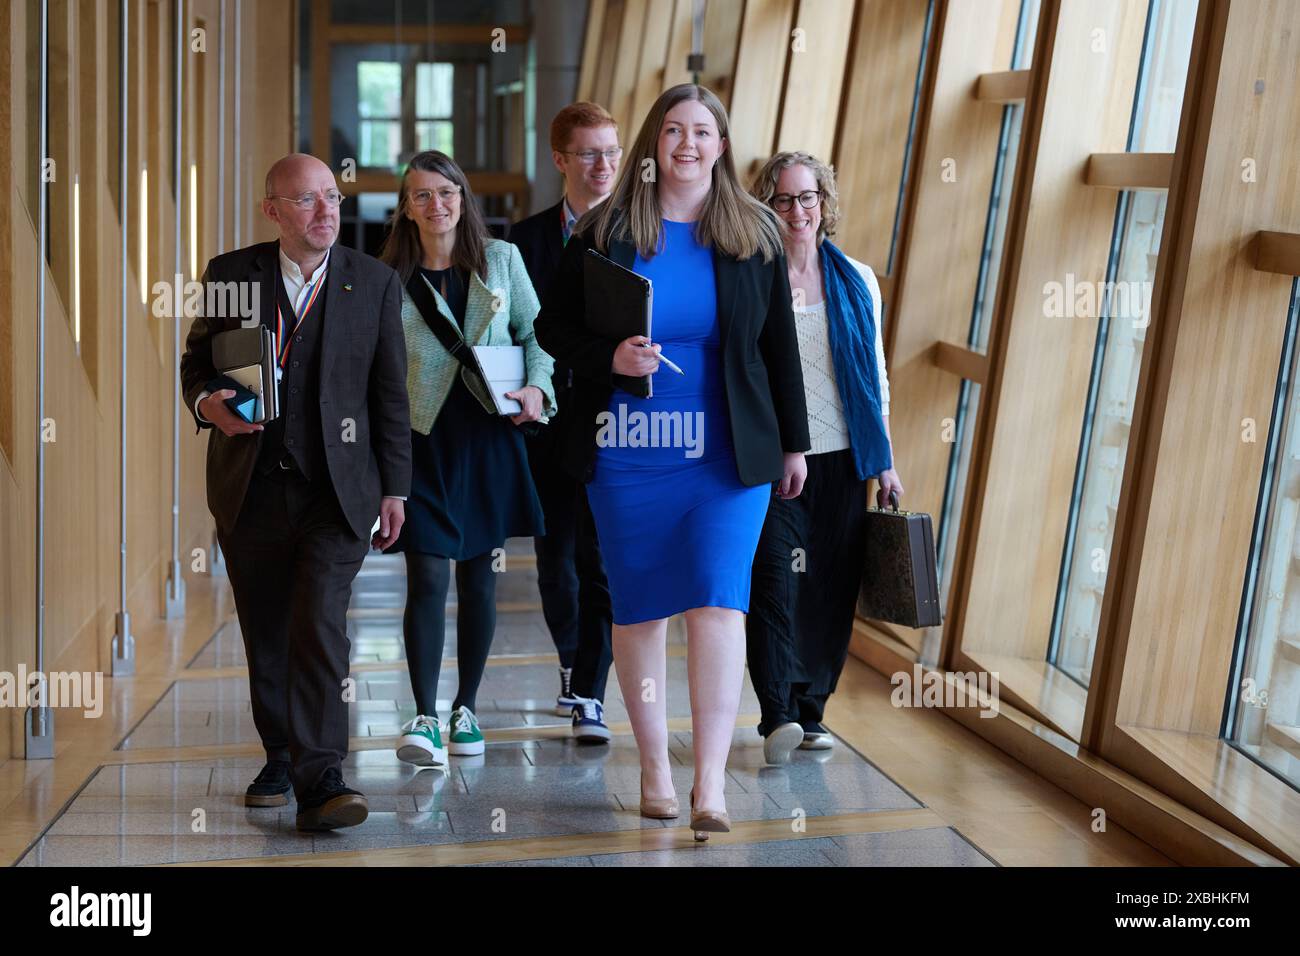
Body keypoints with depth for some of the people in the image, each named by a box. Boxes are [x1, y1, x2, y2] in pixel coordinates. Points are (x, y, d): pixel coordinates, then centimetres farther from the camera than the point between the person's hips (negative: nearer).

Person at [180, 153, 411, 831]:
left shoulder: (375, 283, 2)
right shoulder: (229, 274, 3)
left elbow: (390, 392, 4)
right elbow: (195, 362, 11)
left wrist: (394, 487, 2)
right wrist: (208, 403, -13)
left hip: (336, 489, -2)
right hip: (250, 489, 2)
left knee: (319, 627, -13)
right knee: (265, 636, 11)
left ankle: (319, 781, -10)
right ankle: (280, 756, 30)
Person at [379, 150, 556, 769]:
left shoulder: (502, 259, 6)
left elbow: (536, 333, 11)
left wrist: (536, 388, -7)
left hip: (489, 437, 2)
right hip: (422, 440, -2)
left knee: (480, 579, 8)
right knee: (427, 580, -9)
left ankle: (466, 710, 21)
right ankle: (424, 719, -2)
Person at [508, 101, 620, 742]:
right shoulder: (526, 238, 7)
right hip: (548, 420, 2)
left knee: (602, 558, -4)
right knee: (554, 557, 12)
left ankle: (589, 696, 3)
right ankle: (573, 665, 34)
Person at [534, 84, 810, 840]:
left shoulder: (755, 232, 5)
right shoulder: (605, 232, 2)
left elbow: (780, 345, 10)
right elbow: (553, 326, 5)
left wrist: (794, 442, 11)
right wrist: (609, 358, -14)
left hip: (729, 455, 0)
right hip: (627, 453, 1)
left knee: (718, 602, -10)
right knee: (639, 608, 7)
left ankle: (711, 784, -6)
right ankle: (656, 768, 22)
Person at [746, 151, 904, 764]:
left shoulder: (856, 282, 10)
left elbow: (876, 375, 14)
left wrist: (885, 460, 11)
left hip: (841, 459, 3)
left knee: (833, 588, 5)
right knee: (775, 581, -13)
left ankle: (810, 712, 16)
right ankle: (777, 716, -13)